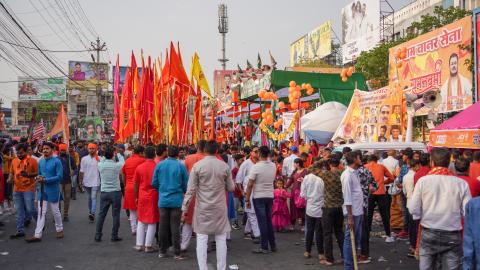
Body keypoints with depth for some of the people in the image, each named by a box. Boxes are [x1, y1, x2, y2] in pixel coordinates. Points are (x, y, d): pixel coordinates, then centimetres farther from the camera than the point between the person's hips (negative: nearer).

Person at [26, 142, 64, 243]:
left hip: (53, 191, -5)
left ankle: (59, 230, 27)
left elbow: (59, 176, -16)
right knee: (41, 213, 2)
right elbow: (39, 174, 19)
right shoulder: (41, 161, 8)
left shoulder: (57, 161, -11)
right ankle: (38, 235, 2)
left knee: (55, 212, 9)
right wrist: (39, 177, -5)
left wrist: (45, 180, -20)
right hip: (42, 190, 5)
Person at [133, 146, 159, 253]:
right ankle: (148, 246, 8)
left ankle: (139, 244, 19)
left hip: (142, 197, 3)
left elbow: (136, 184, 5)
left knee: (141, 221, 15)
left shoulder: (139, 167, -2)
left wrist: (137, 197, 17)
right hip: (154, 197, -3)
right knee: (152, 222, 5)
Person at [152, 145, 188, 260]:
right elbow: (186, 185, -3)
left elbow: (154, 183, 4)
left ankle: (162, 251, 20)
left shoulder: (159, 165, 0)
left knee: (163, 226, 10)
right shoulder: (181, 166, -7)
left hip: (163, 200, 2)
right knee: (175, 227, 3)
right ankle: (177, 253, 7)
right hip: (177, 200, -2)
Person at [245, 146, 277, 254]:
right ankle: (273, 246, 21)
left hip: (259, 197, -5)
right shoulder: (273, 166, 1)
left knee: (262, 222, 0)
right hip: (270, 196, 5)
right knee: (269, 221, 15)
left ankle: (264, 247, 5)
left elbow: (250, 185, -15)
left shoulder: (256, 167, -15)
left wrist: (247, 199, -7)